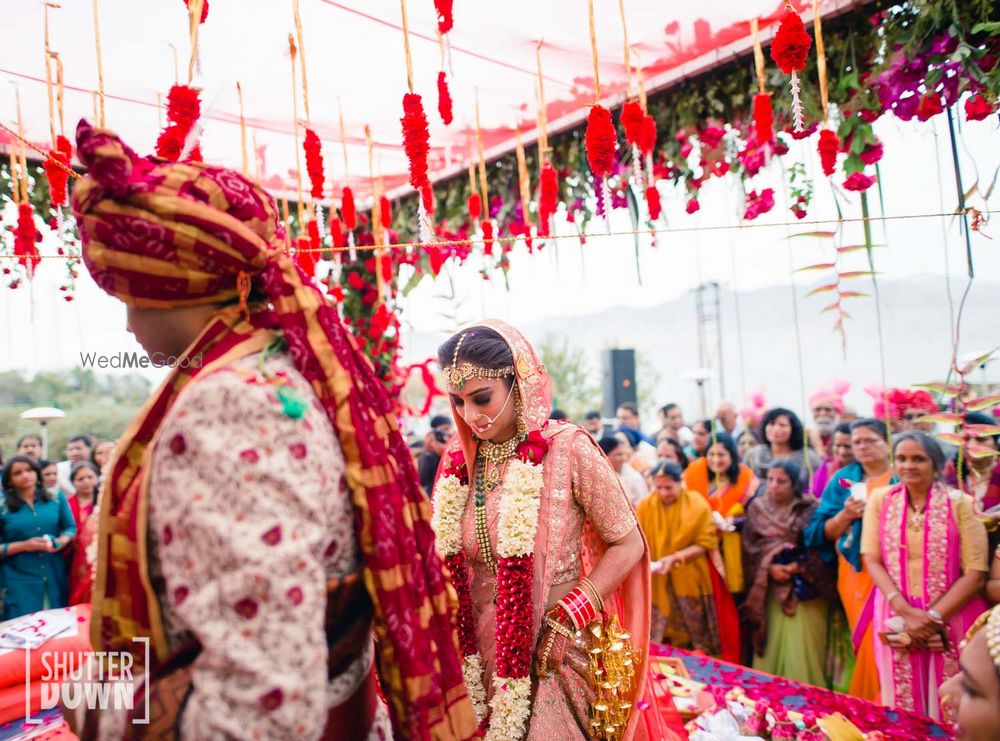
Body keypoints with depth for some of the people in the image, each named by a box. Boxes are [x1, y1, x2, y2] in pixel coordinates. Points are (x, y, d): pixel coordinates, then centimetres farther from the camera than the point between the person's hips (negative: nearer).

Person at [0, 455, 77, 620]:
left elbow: (71, 528, 9)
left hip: (55, 578, 2)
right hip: (20, 581, -2)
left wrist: (62, 541, -11)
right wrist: (23, 546, -15)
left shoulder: (56, 497, 5)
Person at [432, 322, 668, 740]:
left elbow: (627, 544, -9)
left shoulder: (567, 447, -15)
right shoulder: (458, 458, -1)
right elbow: (446, 557, 9)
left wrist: (568, 618, -15)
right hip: (480, 651, 4)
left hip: (550, 650, -4)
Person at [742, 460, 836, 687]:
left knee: (802, 643, -1)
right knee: (772, 642, 6)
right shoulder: (756, 508, 6)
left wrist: (796, 567, -15)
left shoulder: (810, 509, -3)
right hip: (770, 589, 2)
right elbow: (749, 548, 3)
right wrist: (769, 568, -11)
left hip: (804, 589, -2)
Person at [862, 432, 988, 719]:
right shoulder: (880, 499, 1)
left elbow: (976, 574, -7)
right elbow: (872, 561, -1)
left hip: (951, 621, -1)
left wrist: (934, 617, -13)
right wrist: (906, 612, -13)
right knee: (902, 708, 10)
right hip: (897, 620, 2)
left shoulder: (960, 503, -4)